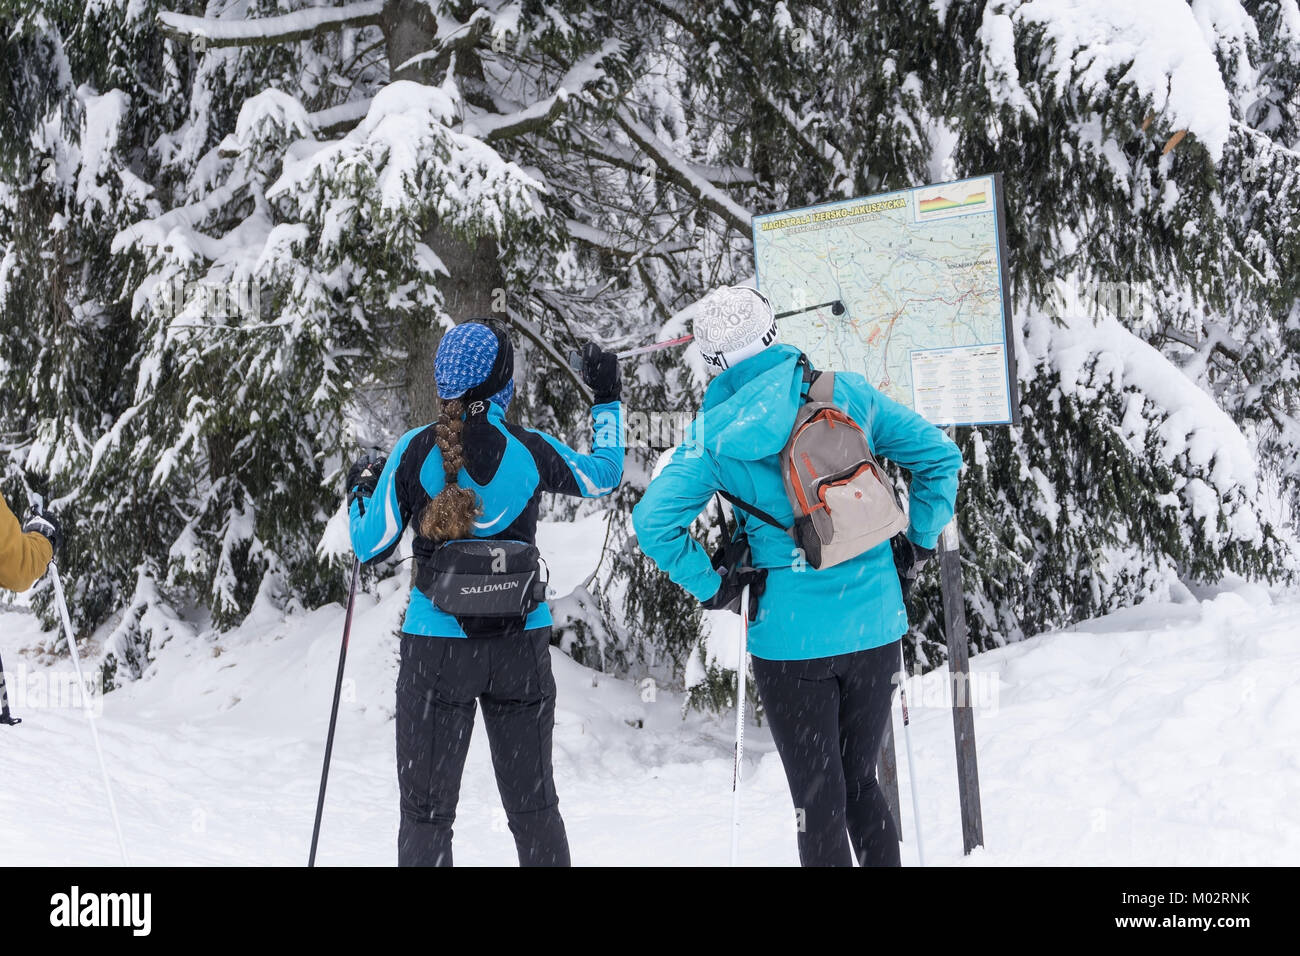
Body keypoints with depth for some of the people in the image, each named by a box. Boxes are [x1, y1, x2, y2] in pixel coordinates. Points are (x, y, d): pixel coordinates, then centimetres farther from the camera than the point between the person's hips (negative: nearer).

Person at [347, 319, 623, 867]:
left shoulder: (415, 451, -8)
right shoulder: (532, 450, -5)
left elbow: (371, 548, -3)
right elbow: (603, 476, 14)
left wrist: (360, 492, 16)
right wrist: (607, 399, 26)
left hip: (436, 645, -1)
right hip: (521, 644, 2)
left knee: (427, 811, 7)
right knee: (533, 804, 15)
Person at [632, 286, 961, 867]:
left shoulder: (715, 433, -7)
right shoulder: (847, 392, -1)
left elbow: (653, 521, -14)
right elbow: (939, 456, 3)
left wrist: (712, 589, -4)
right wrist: (919, 545, 10)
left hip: (790, 637, -3)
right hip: (874, 626, 3)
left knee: (818, 803, 8)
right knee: (861, 783, 19)